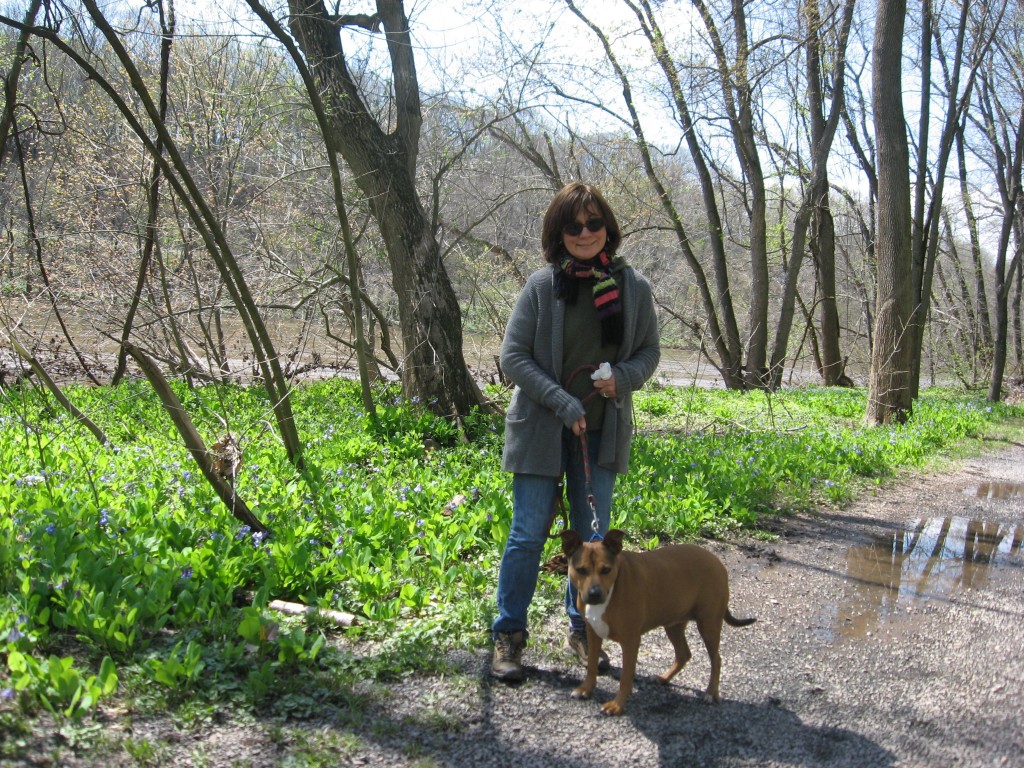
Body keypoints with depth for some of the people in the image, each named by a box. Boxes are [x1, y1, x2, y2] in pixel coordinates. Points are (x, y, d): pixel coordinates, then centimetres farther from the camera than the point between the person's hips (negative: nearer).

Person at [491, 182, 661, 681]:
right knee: (528, 535, 1)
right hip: (541, 429, -2)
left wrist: (623, 378, -13)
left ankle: (582, 630, 28)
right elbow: (513, 357, -8)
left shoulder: (633, 287, 0)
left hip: (602, 431, 3)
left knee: (594, 537, 11)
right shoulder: (542, 285, -7)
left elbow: (648, 352, 9)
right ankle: (508, 635, 16)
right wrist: (563, 401, -17)